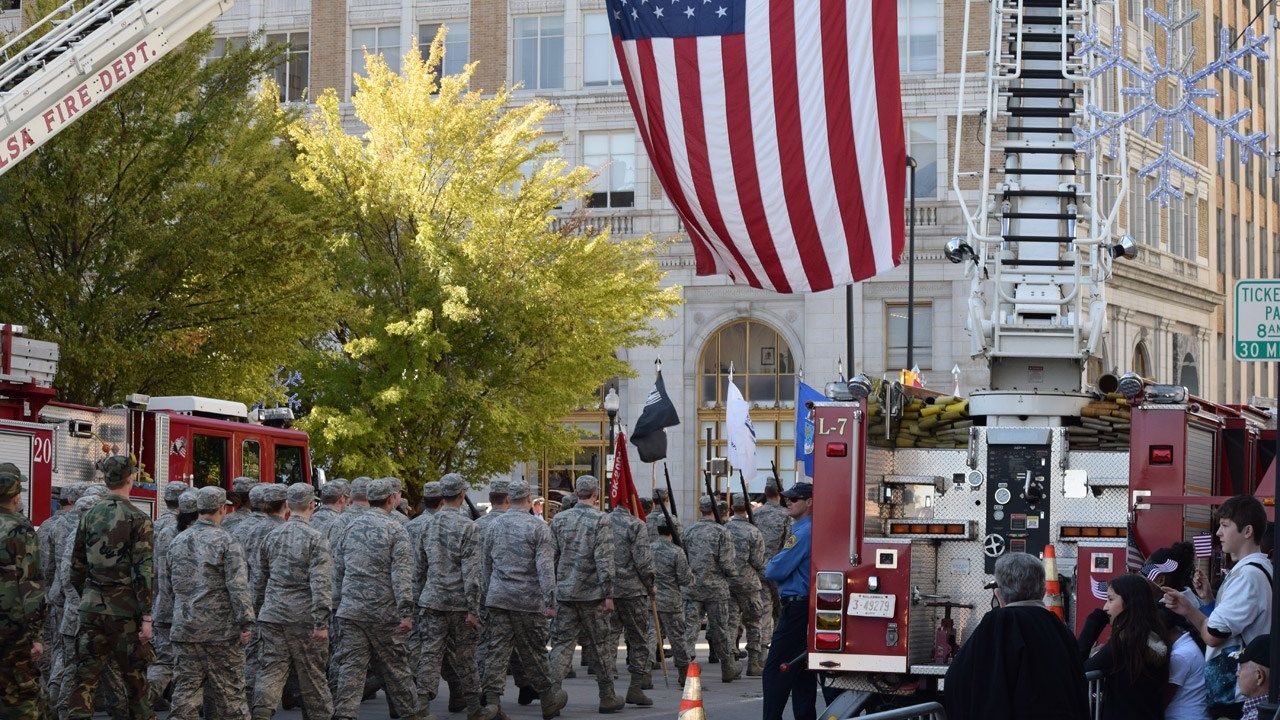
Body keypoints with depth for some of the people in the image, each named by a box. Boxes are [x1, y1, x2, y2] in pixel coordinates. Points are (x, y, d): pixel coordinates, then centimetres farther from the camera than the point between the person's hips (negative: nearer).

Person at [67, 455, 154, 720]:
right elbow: (142, 572, -14)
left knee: (85, 678, 3)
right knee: (134, 678, 8)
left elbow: (77, 568, 12)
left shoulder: (88, 517, 6)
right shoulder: (137, 519, -9)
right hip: (125, 610, -4)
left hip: (92, 608, 4)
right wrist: (146, 617, -12)